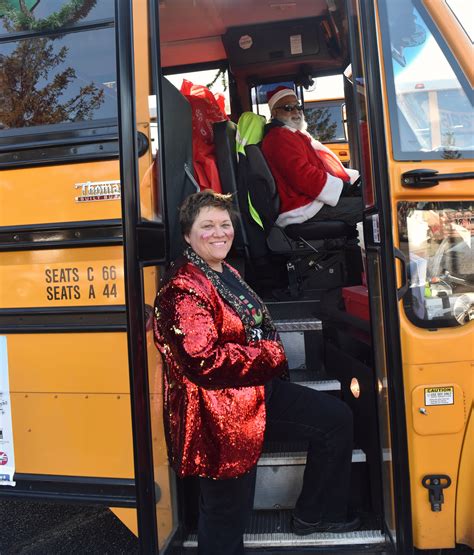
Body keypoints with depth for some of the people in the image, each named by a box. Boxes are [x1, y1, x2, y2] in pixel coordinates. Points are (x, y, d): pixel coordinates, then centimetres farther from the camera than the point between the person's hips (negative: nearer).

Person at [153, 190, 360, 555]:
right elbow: (204, 362, -28)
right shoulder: (184, 289, -20)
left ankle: (313, 514, 28)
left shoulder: (228, 273, 11)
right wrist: (270, 356, -17)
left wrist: (271, 353, 6)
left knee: (337, 418, 11)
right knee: (229, 513, 6)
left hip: (259, 390, 9)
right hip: (221, 412, -9)